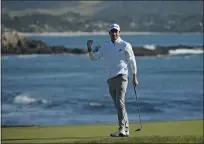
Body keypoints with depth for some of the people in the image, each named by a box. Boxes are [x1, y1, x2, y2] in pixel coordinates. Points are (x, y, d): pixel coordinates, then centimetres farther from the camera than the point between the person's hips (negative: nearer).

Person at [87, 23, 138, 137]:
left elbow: (132, 61, 5)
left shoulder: (125, 45, 2)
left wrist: (135, 78, 1)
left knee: (120, 103, -17)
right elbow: (94, 57, 10)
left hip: (121, 77, -5)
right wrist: (89, 48, -9)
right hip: (111, 79, 5)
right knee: (118, 105, 9)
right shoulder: (105, 46, 14)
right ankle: (126, 129, 15)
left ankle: (122, 129, -22)